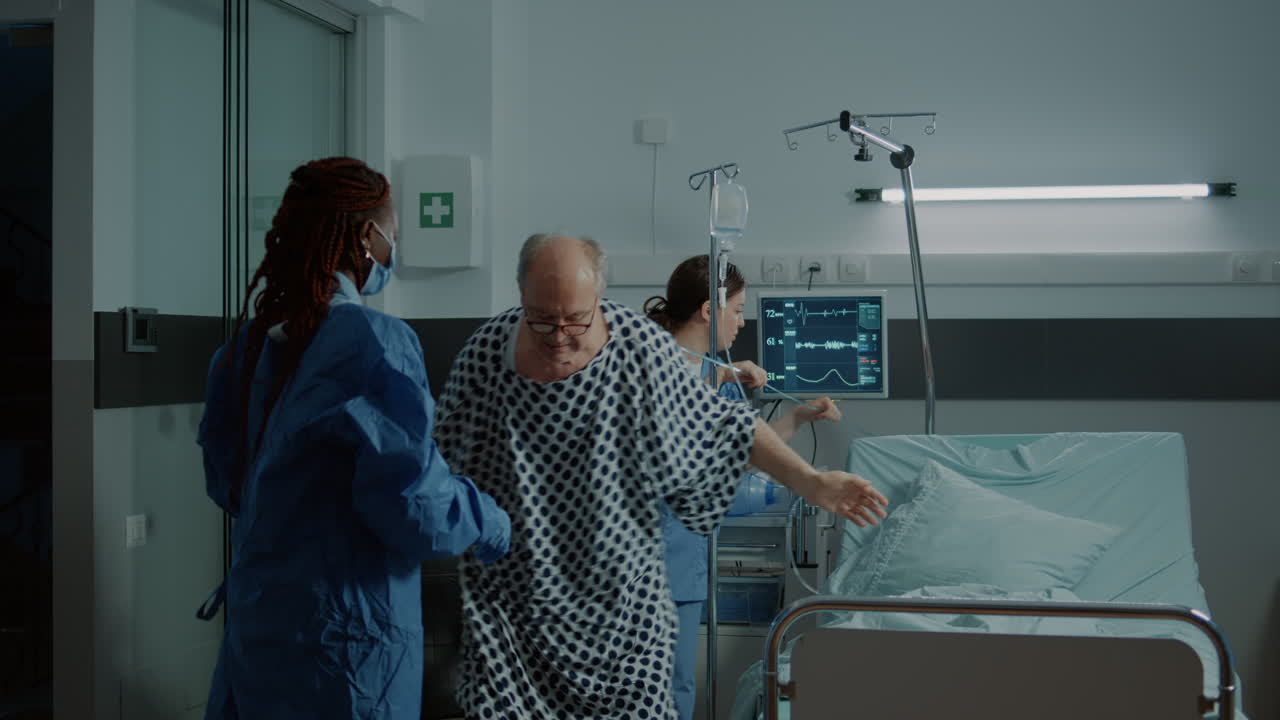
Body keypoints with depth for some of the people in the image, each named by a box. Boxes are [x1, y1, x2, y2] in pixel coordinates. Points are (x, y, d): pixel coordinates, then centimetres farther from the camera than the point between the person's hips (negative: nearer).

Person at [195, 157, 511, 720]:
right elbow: (408, 500, -21)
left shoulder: (254, 337, 4)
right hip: (342, 630, -7)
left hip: (256, 610, 7)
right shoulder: (374, 341, -18)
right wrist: (486, 523, -3)